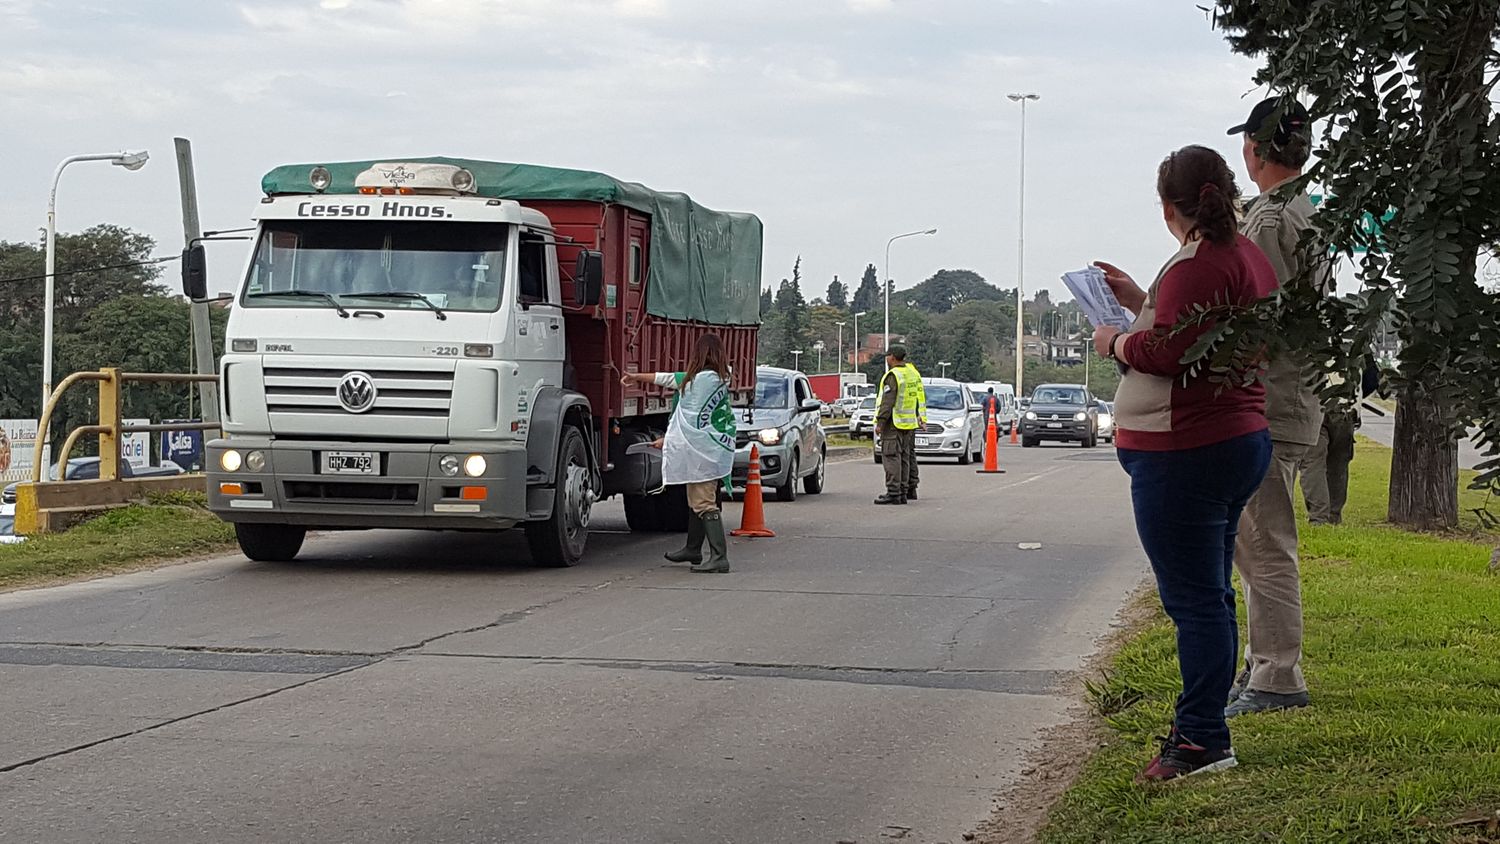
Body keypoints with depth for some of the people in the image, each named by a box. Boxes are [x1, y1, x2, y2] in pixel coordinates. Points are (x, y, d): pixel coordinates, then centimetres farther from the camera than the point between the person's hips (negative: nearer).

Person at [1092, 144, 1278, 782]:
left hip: (1183, 453, -11)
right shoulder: (1246, 255, 14)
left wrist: (1116, 342, -8)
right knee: (1209, 595, 16)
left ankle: (1202, 739, -4)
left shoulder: (1197, 265, -18)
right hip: (1238, 439, 11)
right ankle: (1202, 731, 24)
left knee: (1194, 598, -7)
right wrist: (1139, 302, 20)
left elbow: (1167, 352, -25)